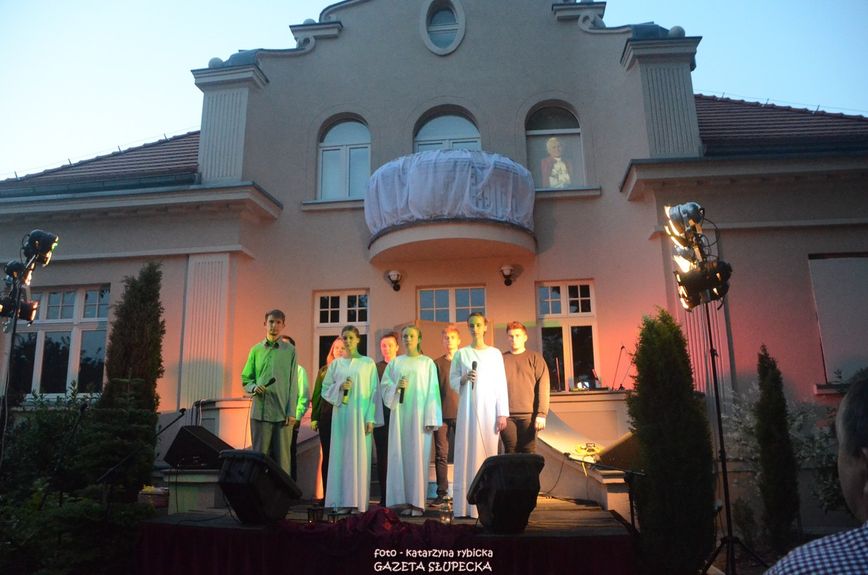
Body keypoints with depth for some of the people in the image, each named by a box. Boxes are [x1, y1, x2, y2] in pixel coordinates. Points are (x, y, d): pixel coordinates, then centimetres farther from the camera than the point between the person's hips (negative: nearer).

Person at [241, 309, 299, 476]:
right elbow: (246, 379, 14)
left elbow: (293, 383, 2)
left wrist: (292, 412, -5)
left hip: (283, 412, -1)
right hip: (260, 411, 2)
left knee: (282, 457, 2)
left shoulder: (290, 350, 5)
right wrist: (254, 388, -9)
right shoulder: (256, 350, 10)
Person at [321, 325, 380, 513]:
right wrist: (339, 387, -10)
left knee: (360, 457, -2)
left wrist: (371, 418, -7)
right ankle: (342, 501, 6)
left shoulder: (368, 363, 3)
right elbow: (325, 389, 10)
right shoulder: (335, 364, 10)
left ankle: (358, 501, 4)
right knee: (340, 455, 1)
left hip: (360, 415, -2)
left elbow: (373, 392, 0)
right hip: (341, 415, 2)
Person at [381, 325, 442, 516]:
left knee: (418, 456, -3)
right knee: (400, 455, 1)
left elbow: (432, 391, -1)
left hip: (419, 415, -2)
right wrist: (396, 387, -13)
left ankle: (418, 502, 3)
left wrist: (430, 419, -8)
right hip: (400, 414, 3)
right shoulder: (395, 362, 11)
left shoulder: (427, 362, 4)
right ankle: (405, 500, 8)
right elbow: (384, 385, 10)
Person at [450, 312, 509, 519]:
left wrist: (502, 413, -3)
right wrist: (464, 378, -15)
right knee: (467, 452, -4)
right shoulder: (461, 353, 7)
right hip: (468, 409, 0)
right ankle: (467, 504, -1)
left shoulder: (495, 353, 7)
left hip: (489, 409, 1)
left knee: (488, 452, 0)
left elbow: (501, 384, 4)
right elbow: (452, 380, 6)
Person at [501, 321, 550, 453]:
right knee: (511, 453, 4)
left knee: (529, 453, 0)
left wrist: (542, 414, -9)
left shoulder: (535, 358, 5)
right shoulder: (501, 359, 10)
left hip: (529, 414, -1)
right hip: (506, 415, 1)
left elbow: (543, 388, -1)